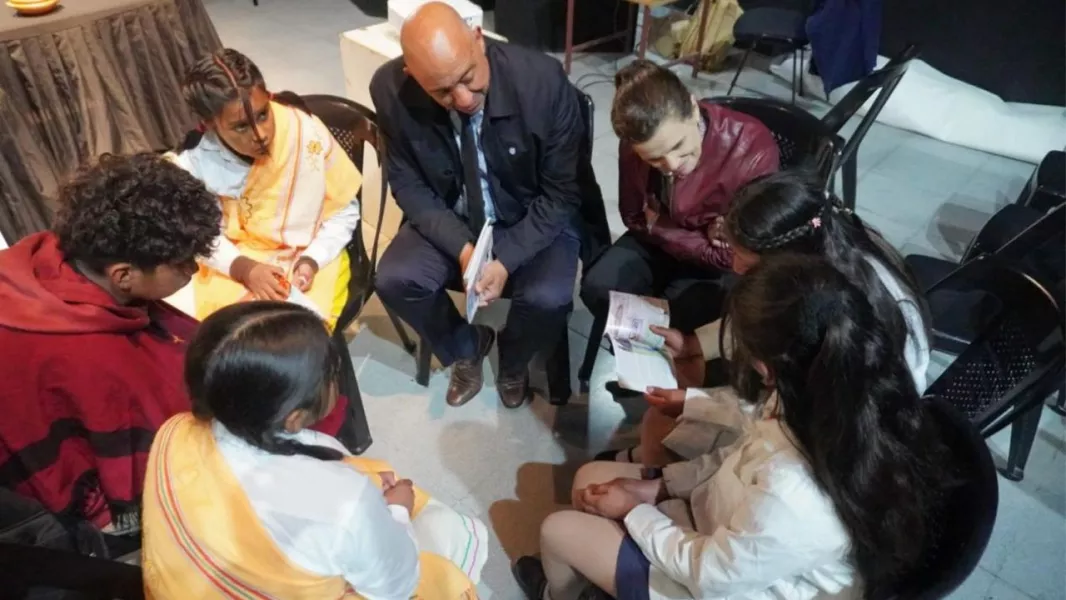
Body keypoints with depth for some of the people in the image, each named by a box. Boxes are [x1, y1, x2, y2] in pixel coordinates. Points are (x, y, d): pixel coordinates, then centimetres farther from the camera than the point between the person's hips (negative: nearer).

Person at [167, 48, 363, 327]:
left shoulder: (308, 133, -17)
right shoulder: (193, 160, -15)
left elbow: (344, 211, -6)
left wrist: (311, 261, -20)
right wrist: (243, 268, -20)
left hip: (311, 261, -1)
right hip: (231, 266, 1)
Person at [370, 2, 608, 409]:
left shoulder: (543, 81, -27)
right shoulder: (390, 90, -20)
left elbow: (561, 193, -17)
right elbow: (409, 186, -8)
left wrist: (506, 261, -28)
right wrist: (462, 248, -24)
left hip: (536, 219, -2)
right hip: (449, 220, 3)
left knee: (548, 299, -27)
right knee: (394, 280, -19)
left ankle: (513, 361, 13)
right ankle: (466, 347, 14)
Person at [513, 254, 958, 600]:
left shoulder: (793, 496, -45)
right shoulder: (853, 393, -21)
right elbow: (746, 457, -3)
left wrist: (634, 511, -10)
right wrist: (660, 486, -5)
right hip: (731, 528, 7)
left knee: (558, 530, 9)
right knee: (590, 479, 15)